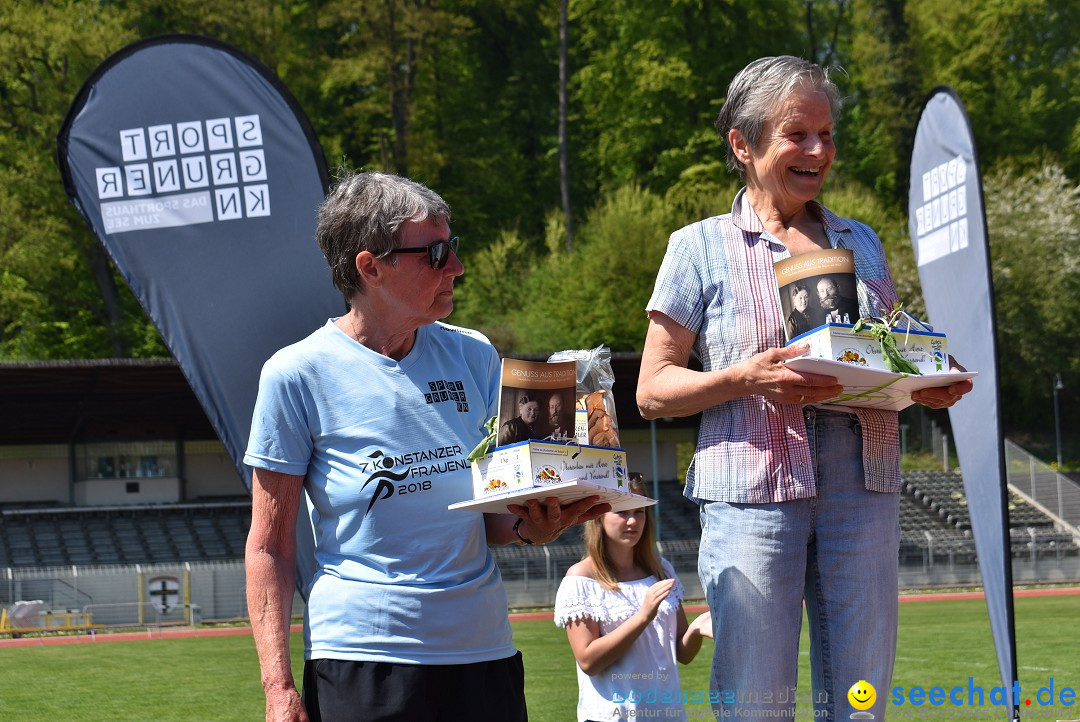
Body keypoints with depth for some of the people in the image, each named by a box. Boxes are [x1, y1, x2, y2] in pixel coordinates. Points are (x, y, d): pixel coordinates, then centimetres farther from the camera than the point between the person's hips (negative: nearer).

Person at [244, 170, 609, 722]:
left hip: (484, 650, 4)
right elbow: (270, 546, -3)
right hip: (361, 660, -4)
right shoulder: (298, 374, -4)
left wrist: (531, 526, -7)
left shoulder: (473, 356, 10)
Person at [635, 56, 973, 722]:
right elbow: (653, 391, 2)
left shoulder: (860, 241, 18)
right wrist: (745, 378, -16)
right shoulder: (702, 248, 4)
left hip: (864, 488, 4)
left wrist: (934, 386, 2)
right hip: (753, 489, -4)